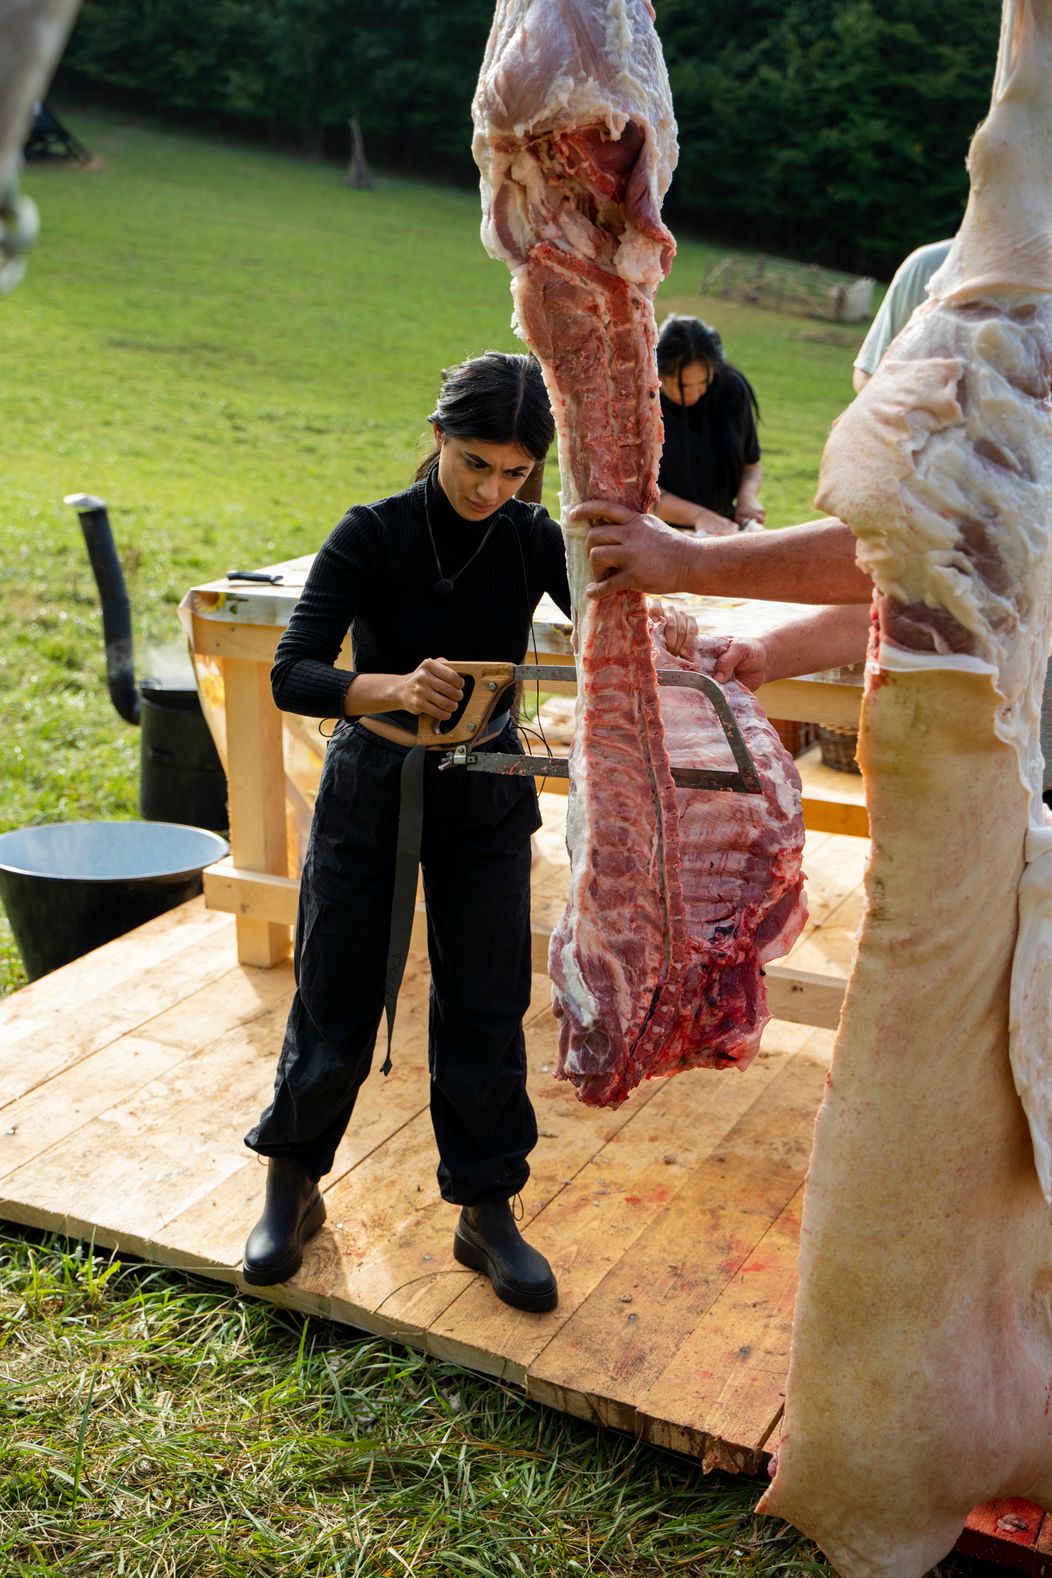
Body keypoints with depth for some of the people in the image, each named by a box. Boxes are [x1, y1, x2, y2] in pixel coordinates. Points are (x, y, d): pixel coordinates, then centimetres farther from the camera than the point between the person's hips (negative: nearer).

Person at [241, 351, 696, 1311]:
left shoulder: (533, 540, -6)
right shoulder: (373, 533, -15)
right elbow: (293, 673, -24)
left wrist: (660, 634, -36)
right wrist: (391, 690, -44)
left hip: (485, 798, 2)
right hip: (370, 790, -2)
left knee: (485, 1008, 4)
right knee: (337, 999, 6)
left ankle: (487, 1213, 20)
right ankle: (292, 1190, 28)